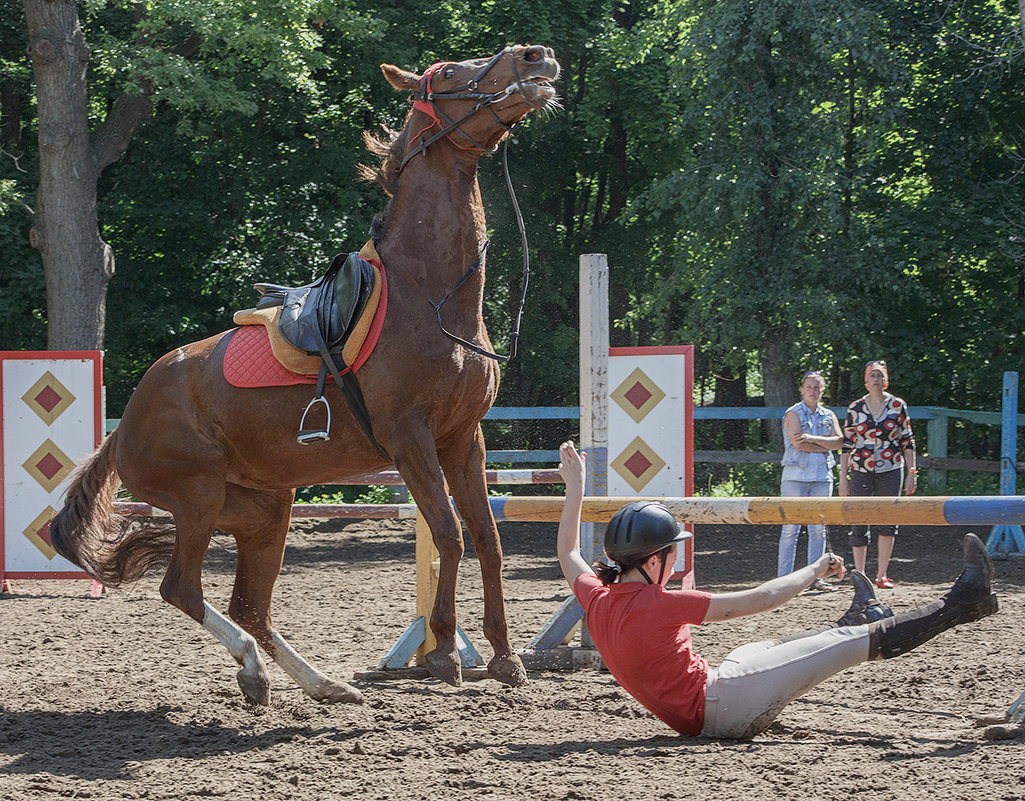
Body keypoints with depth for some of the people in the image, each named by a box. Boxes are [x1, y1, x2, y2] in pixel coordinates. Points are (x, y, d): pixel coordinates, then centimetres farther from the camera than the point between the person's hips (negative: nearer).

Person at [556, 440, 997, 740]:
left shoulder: (597, 600, -3)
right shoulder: (657, 605, -25)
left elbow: (568, 554, 20)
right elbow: (761, 599, -22)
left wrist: (575, 488, 28)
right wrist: (815, 569, -8)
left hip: (694, 714, 9)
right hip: (726, 712, -9)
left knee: (759, 651, 33)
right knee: (851, 643, -4)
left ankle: (858, 621, 59)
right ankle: (962, 601, 5)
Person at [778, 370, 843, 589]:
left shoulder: (828, 415, 15)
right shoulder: (793, 414, 1)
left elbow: (838, 440, 1)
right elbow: (798, 443, -11)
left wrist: (813, 438, -11)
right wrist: (825, 446, -4)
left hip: (822, 476, 4)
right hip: (796, 475, -4)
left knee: (818, 528, 3)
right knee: (791, 527, -7)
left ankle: (815, 577, 7)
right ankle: (784, 577, -6)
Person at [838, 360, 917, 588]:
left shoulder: (898, 406, 4)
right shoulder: (855, 409, 4)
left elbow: (907, 442, 7)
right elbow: (846, 445, 7)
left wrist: (911, 473, 1)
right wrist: (843, 479, 4)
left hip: (891, 470, 0)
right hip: (861, 471, 0)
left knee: (887, 522, -9)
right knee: (859, 524, 0)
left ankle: (882, 575, -4)